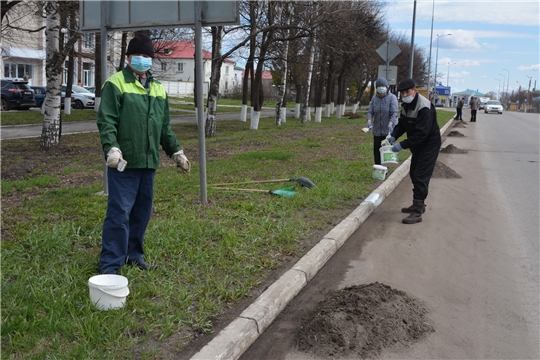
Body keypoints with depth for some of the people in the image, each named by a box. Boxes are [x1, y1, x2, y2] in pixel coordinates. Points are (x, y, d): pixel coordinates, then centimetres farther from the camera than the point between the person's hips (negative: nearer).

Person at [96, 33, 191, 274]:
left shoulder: (158, 89, 17)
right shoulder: (116, 84, -4)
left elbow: (165, 127, 22)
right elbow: (106, 121, -12)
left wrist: (176, 152, 19)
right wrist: (111, 149, -25)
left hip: (149, 162, 7)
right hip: (124, 162, -6)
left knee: (142, 211, 13)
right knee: (120, 212, -6)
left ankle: (133, 254, 28)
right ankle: (109, 265, 3)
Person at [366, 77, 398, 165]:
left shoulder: (392, 97, -8)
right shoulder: (374, 98, 4)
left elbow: (394, 113, -16)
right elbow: (370, 112, -1)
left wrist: (390, 124, -31)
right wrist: (369, 121, -21)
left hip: (388, 129, -4)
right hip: (377, 129, 4)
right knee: (376, 150, 4)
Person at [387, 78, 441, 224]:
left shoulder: (424, 107, -28)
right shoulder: (406, 105, 2)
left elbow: (421, 134, -32)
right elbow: (402, 124, 9)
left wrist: (402, 145, -33)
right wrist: (394, 136, -10)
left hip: (429, 145, -10)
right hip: (418, 145, 10)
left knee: (421, 177, -12)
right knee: (414, 174, 17)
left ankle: (417, 212, -9)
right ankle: (418, 205, 32)